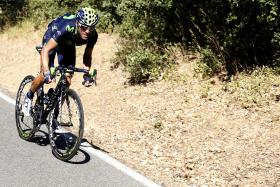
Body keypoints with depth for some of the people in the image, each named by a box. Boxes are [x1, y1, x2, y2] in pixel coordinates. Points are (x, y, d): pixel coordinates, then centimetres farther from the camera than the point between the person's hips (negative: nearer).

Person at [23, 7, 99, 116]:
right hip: (51, 39, -4)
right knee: (44, 76, -16)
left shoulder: (93, 35, -29)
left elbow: (87, 55, -11)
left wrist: (88, 74, -25)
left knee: (67, 81, -6)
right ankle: (29, 97, 14)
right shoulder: (66, 28, -43)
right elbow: (45, 50, -41)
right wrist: (46, 72, -53)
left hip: (68, 44, 4)